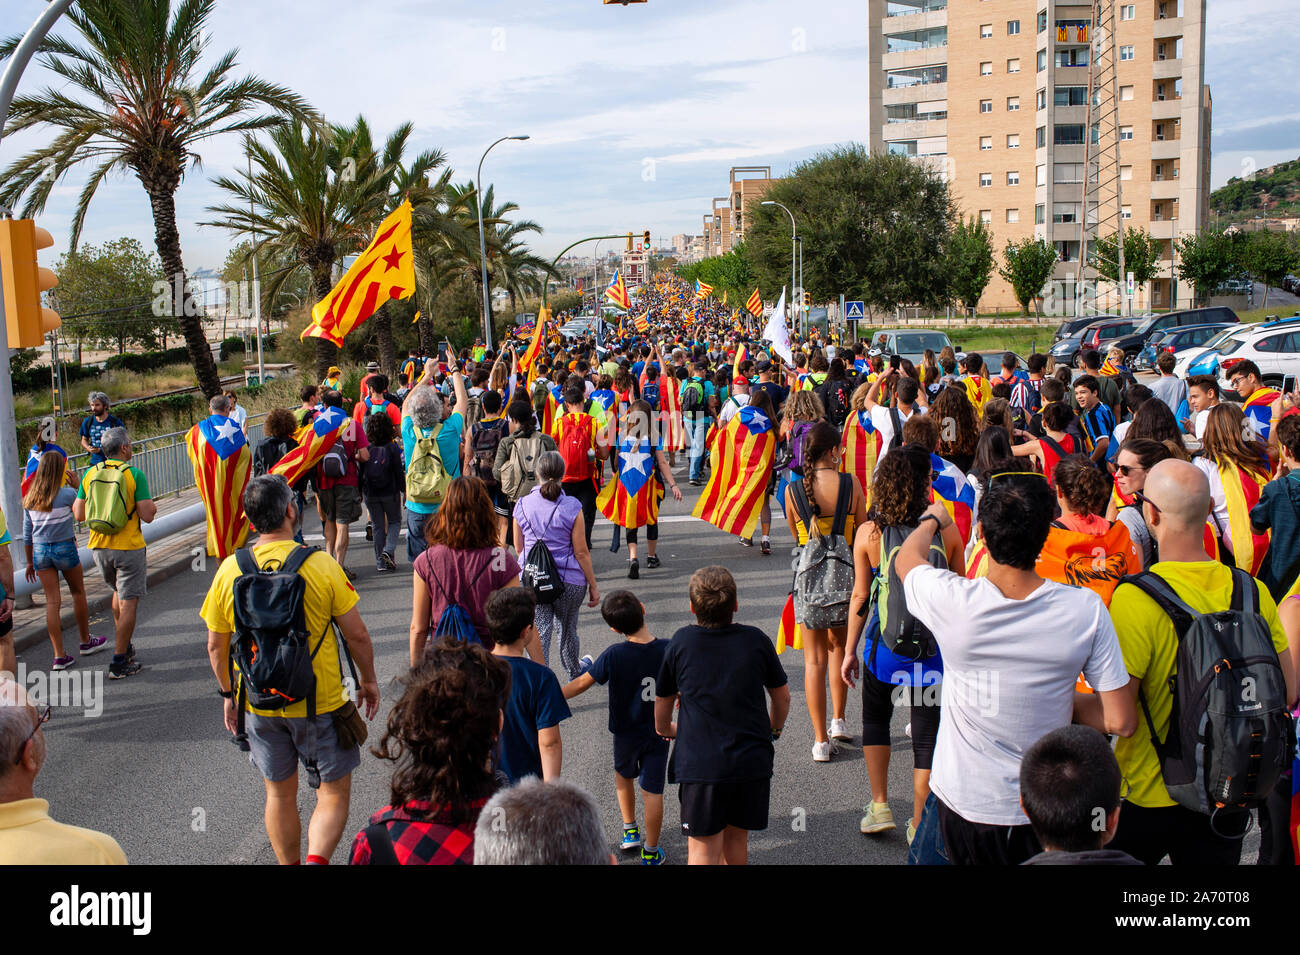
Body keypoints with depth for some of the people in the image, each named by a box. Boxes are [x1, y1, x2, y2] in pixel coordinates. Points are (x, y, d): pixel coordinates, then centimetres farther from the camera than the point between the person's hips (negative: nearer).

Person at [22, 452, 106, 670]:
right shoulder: (67, 494, -12)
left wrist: (30, 562, 17)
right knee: (78, 593, 18)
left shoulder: (29, 499, 3)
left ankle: (59, 656, 3)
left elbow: (27, 534, 8)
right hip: (64, 548, -4)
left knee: (52, 601, 4)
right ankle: (86, 641, 31)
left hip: (40, 551, 4)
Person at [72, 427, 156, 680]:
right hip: (128, 546, -6)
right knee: (128, 602, 0)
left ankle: (123, 645, 33)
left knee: (118, 593, 27)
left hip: (98, 545, 6)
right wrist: (152, 505, 5)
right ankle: (119, 662, -1)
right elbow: (147, 515, -16)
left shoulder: (90, 475, 3)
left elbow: (79, 515, 4)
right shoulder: (134, 474, -12)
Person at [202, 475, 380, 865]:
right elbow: (356, 634, -9)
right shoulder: (321, 565, -15)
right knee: (333, 793, 10)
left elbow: (215, 646, 2)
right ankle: (317, 860, -10)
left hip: (260, 705, 3)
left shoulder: (229, 570, -6)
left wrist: (229, 693, 17)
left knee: (280, 795, 20)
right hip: (320, 703, -3)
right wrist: (368, 680, 7)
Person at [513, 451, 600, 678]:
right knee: (568, 630, 20)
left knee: (539, 634, 3)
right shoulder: (572, 507, -10)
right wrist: (593, 586, 1)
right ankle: (574, 672, 45)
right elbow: (581, 552, -8)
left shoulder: (522, 505, -2)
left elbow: (519, 548, 8)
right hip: (570, 581, -1)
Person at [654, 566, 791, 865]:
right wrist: (774, 729, 32)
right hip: (752, 760, 2)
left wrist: (665, 729, 32)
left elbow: (663, 700, 10)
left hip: (699, 764, -2)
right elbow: (782, 697, 11)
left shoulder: (682, 642, -4)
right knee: (736, 838, 19)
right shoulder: (756, 640, -2)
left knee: (703, 850, 5)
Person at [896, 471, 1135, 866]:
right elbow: (1121, 722, -13)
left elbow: (907, 557, 4)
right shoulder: (1086, 610, -19)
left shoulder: (952, 601, -21)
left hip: (960, 806, -1)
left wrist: (932, 519, 25)